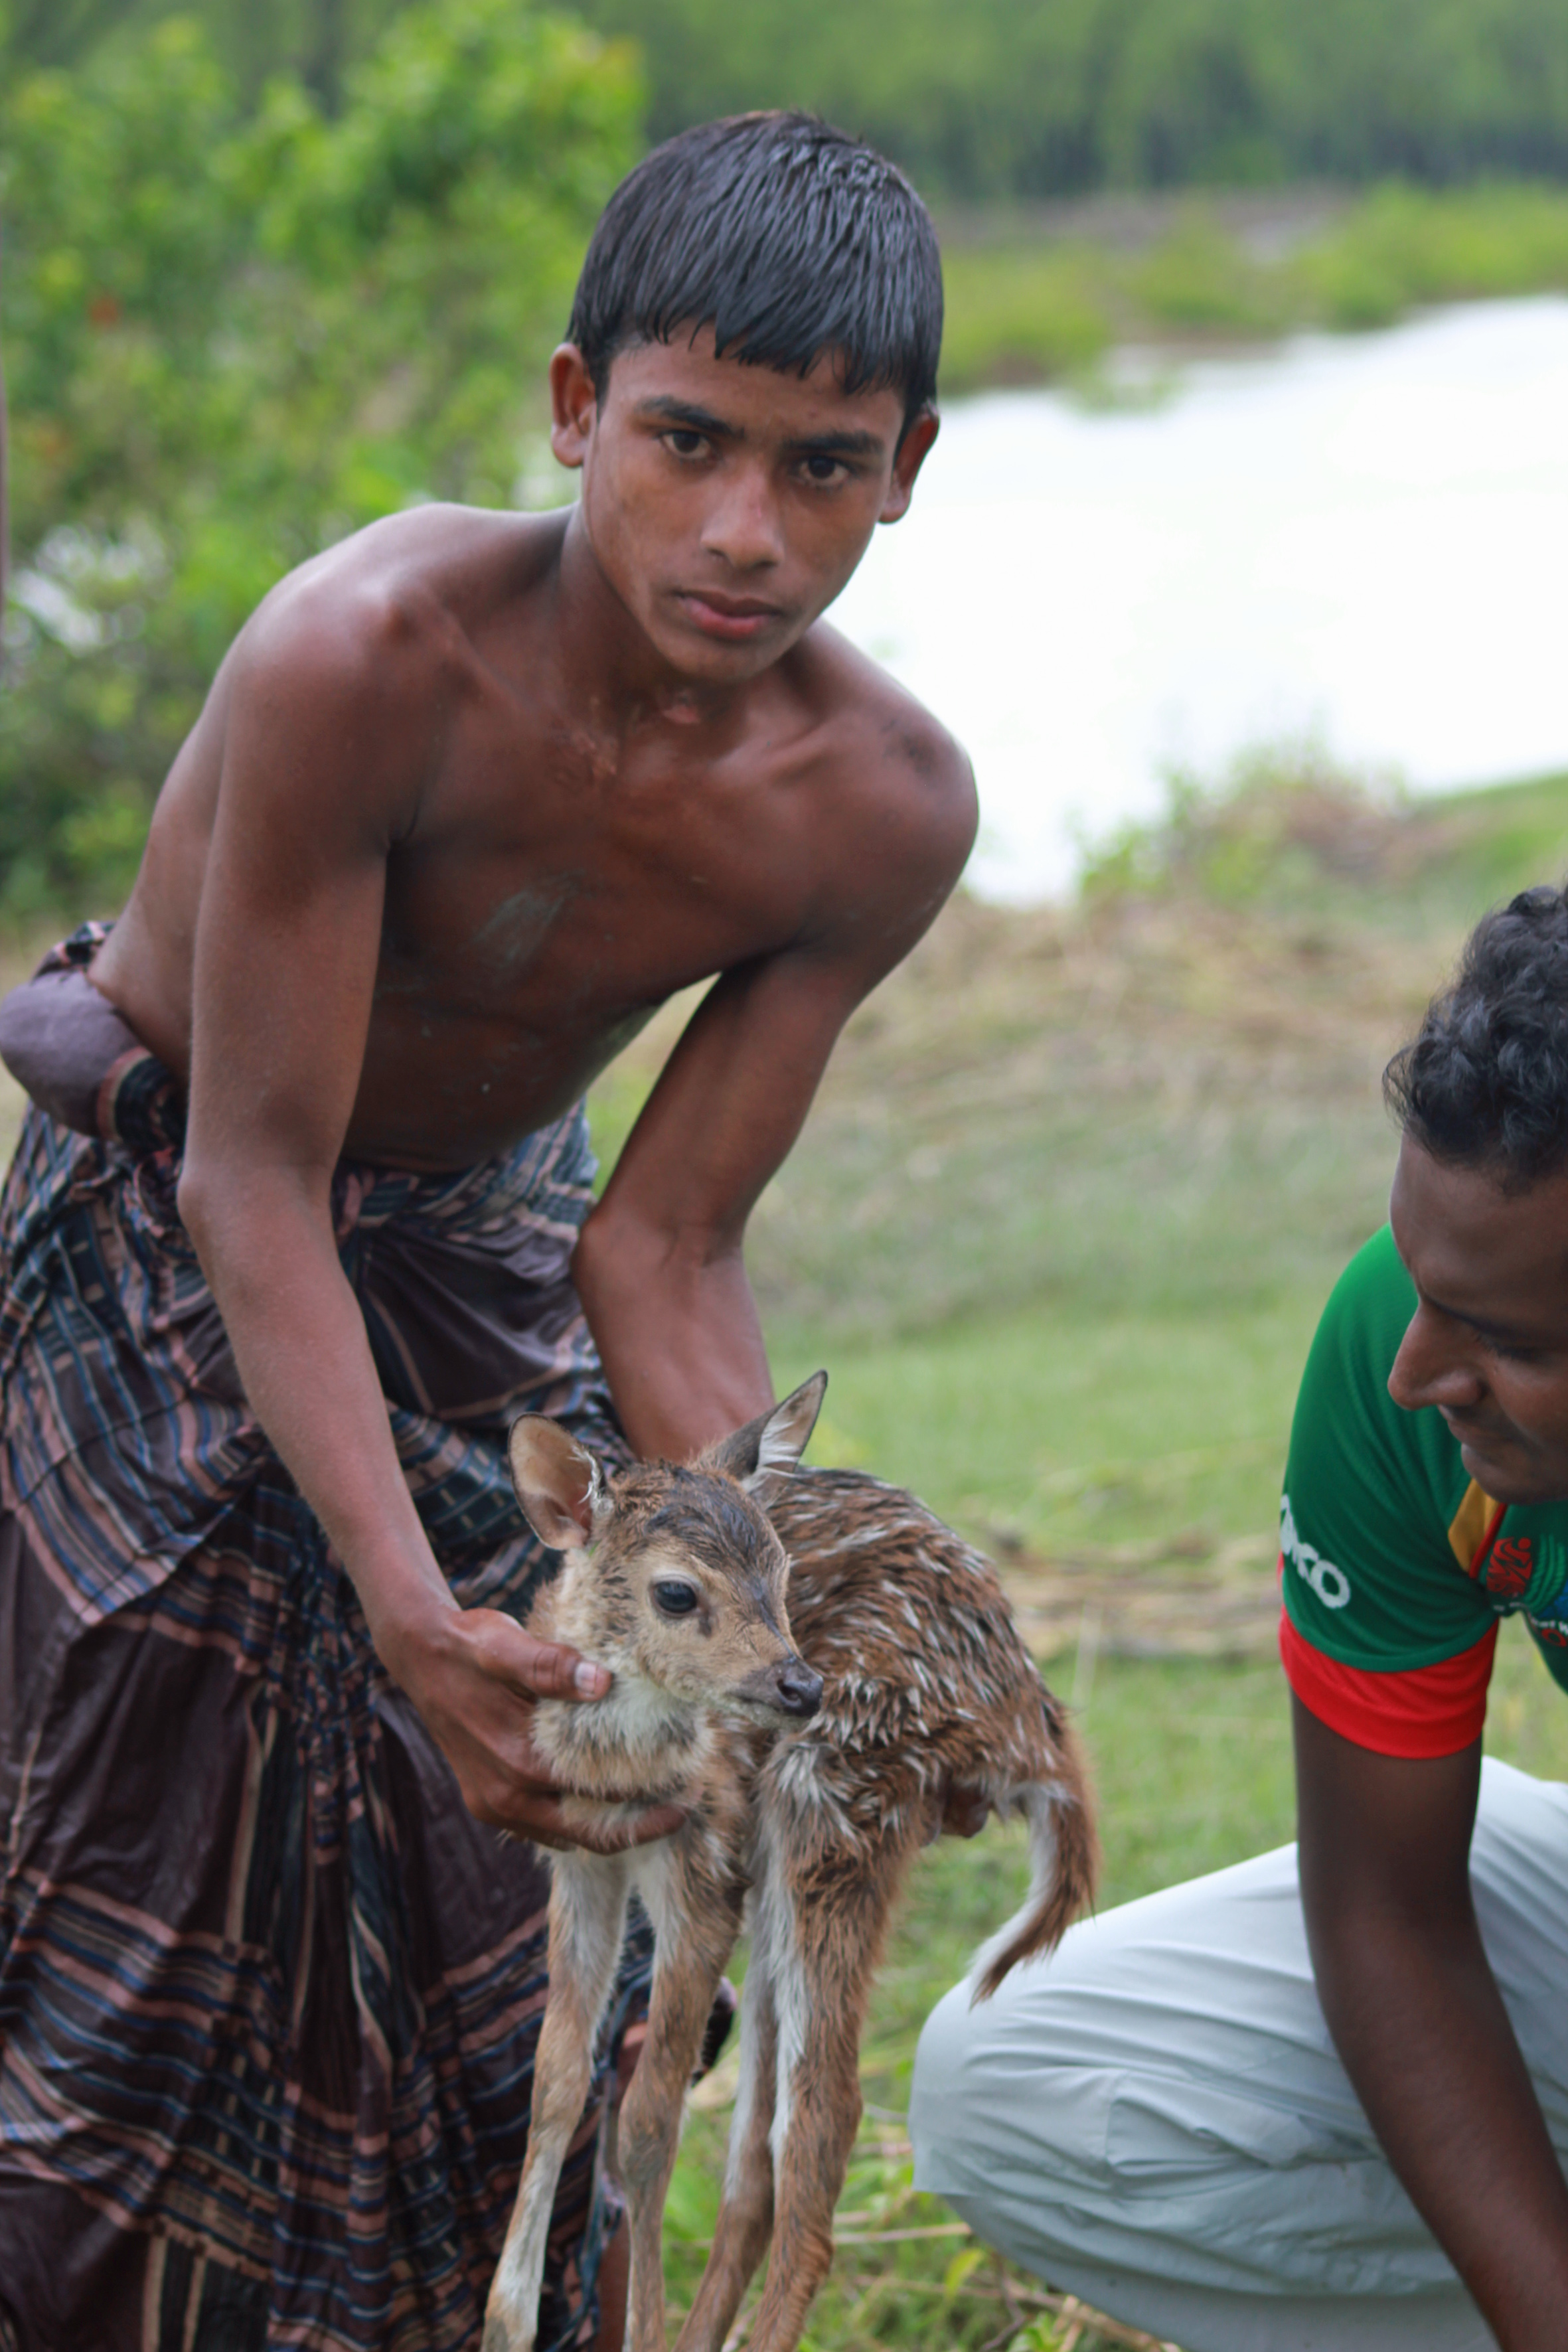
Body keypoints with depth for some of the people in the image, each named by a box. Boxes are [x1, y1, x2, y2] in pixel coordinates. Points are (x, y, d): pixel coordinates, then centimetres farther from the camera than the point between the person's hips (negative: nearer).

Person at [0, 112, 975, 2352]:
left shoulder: (887, 811, -22)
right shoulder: (369, 658, -36)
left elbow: (664, 1255, -15)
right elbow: (255, 1179, -30)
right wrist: (405, 1602, -40)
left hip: (488, 1237, 4)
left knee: (515, 1852, 4)